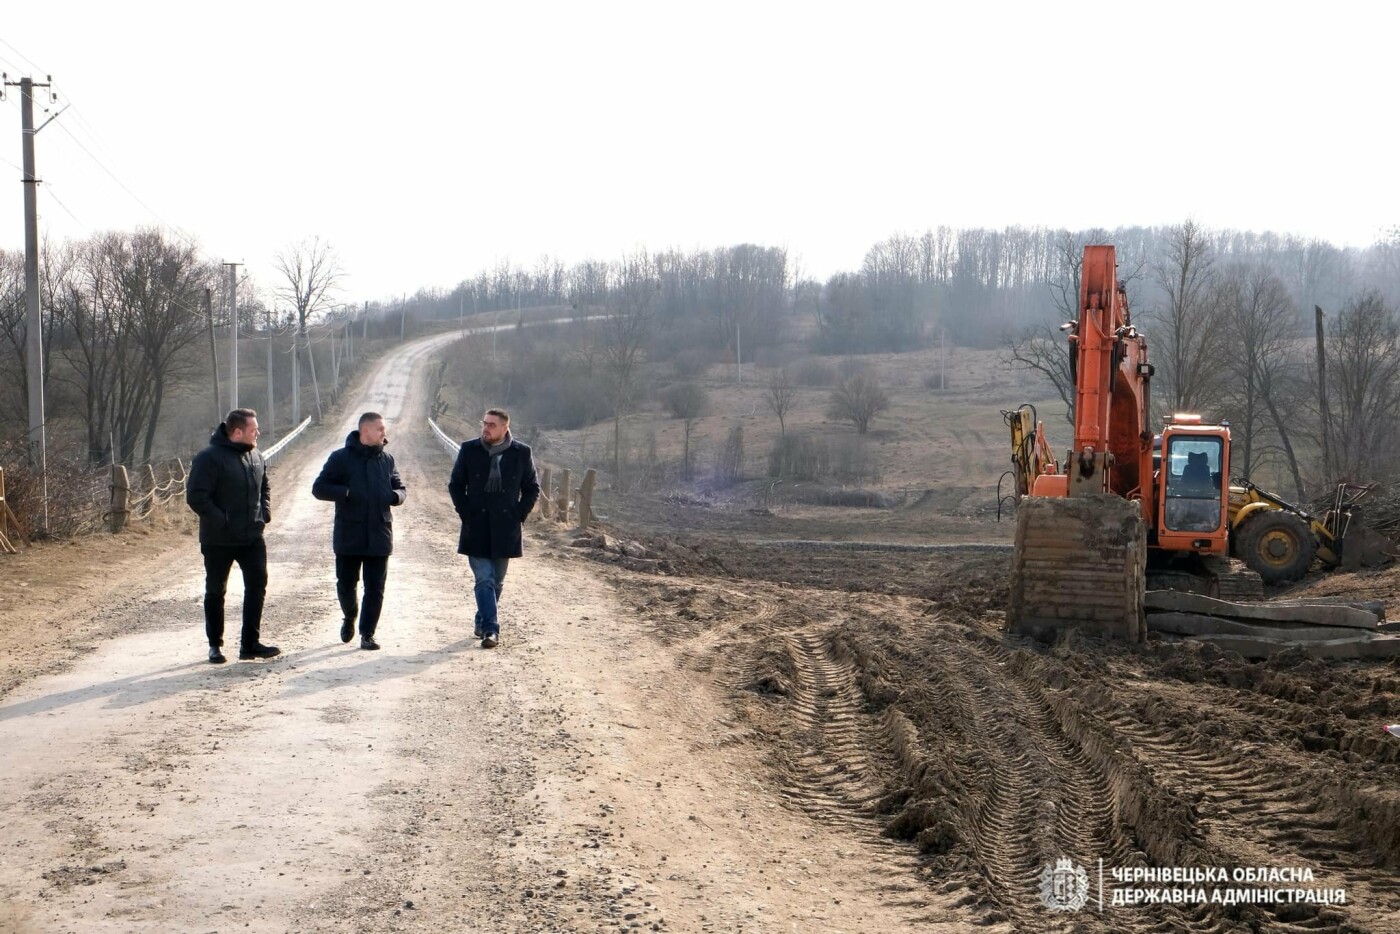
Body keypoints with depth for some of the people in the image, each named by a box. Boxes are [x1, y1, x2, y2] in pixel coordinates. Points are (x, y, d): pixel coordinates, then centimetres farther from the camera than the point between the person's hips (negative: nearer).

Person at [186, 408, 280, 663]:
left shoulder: (256, 457, 7)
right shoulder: (210, 458, -16)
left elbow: (265, 488, 23)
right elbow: (196, 496, -20)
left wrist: (264, 513, 7)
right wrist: (221, 520, -20)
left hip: (252, 537, 6)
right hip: (219, 540, -6)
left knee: (257, 586, 3)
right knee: (215, 592, 8)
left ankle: (250, 643, 11)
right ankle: (215, 645, 19)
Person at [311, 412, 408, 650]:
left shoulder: (386, 459, 9)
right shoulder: (341, 458, -2)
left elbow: (401, 488, 17)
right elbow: (319, 488, -3)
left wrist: (396, 495, -7)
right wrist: (344, 492, -20)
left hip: (379, 535, 2)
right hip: (348, 535, -2)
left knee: (375, 589, 1)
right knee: (346, 585, 7)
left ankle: (367, 634, 10)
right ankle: (350, 618, 35)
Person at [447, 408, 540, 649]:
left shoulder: (521, 453, 0)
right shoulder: (469, 450, 1)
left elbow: (532, 488, 9)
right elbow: (456, 485, 8)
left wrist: (519, 515, -1)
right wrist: (465, 513, -2)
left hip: (505, 528, 1)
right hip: (476, 528, -1)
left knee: (496, 581, 11)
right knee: (484, 580, -9)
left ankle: (483, 622, 28)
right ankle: (490, 629, -11)